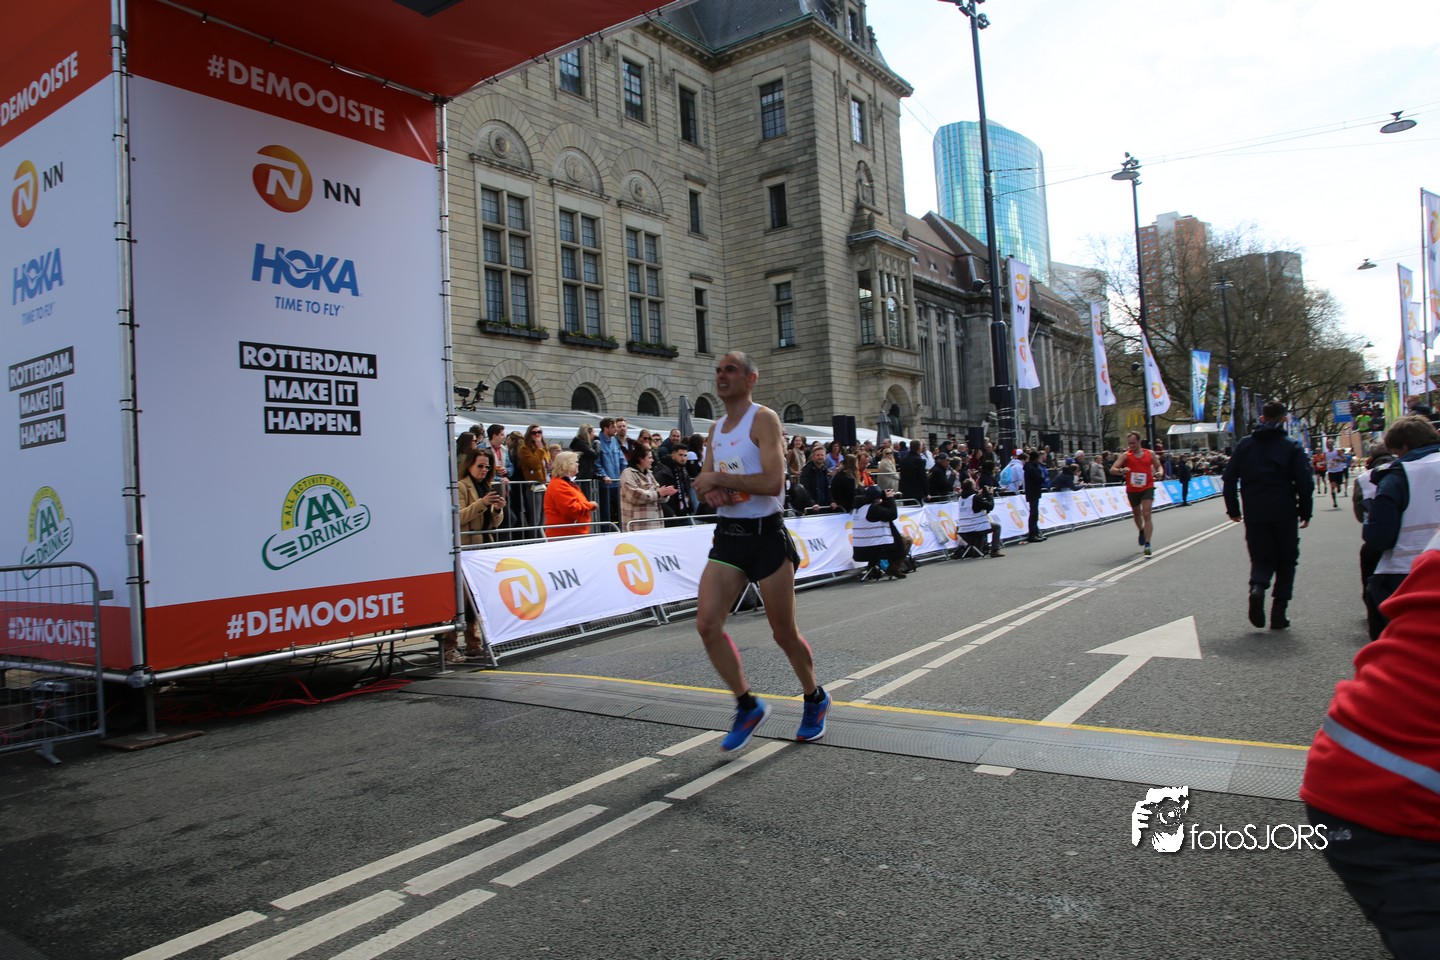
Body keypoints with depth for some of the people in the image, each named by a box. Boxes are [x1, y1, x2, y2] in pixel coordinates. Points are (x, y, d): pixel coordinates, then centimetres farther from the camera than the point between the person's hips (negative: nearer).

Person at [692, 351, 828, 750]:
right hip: (728, 536, 6)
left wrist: (717, 479, -17)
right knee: (707, 624, -7)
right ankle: (748, 706, 10)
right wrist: (710, 489, -9)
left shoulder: (763, 419, -10)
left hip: (766, 535, -6)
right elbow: (704, 484, 15)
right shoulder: (715, 429, 13)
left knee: (784, 633, 5)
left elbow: (773, 481, -23)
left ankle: (815, 699, 31)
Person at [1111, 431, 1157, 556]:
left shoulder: (1150, 454, 2)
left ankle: (1147, 544, -17)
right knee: (1136, 514, 20)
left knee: (1146, 515, -15)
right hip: (1132, 489, 1)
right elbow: (1112, 470, -14)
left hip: (1147, 488, -1)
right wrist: (1121, 471, -35)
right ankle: (1141, 532, 51)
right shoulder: (1125, 455, -4)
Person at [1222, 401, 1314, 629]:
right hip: (1284, 514, -1)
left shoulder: (1244, 445, 5)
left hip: (1254, 515, 2)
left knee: (1261, 559, 12)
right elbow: (1305, 483, -6)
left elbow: (1229, 478, 3)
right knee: (1286, 562, 12)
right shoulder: (1292, 447, -2)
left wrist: (1233, 509, 12)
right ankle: (1278, 614, 7)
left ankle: (1257, 588, -21)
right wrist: (1305, 512, 6)